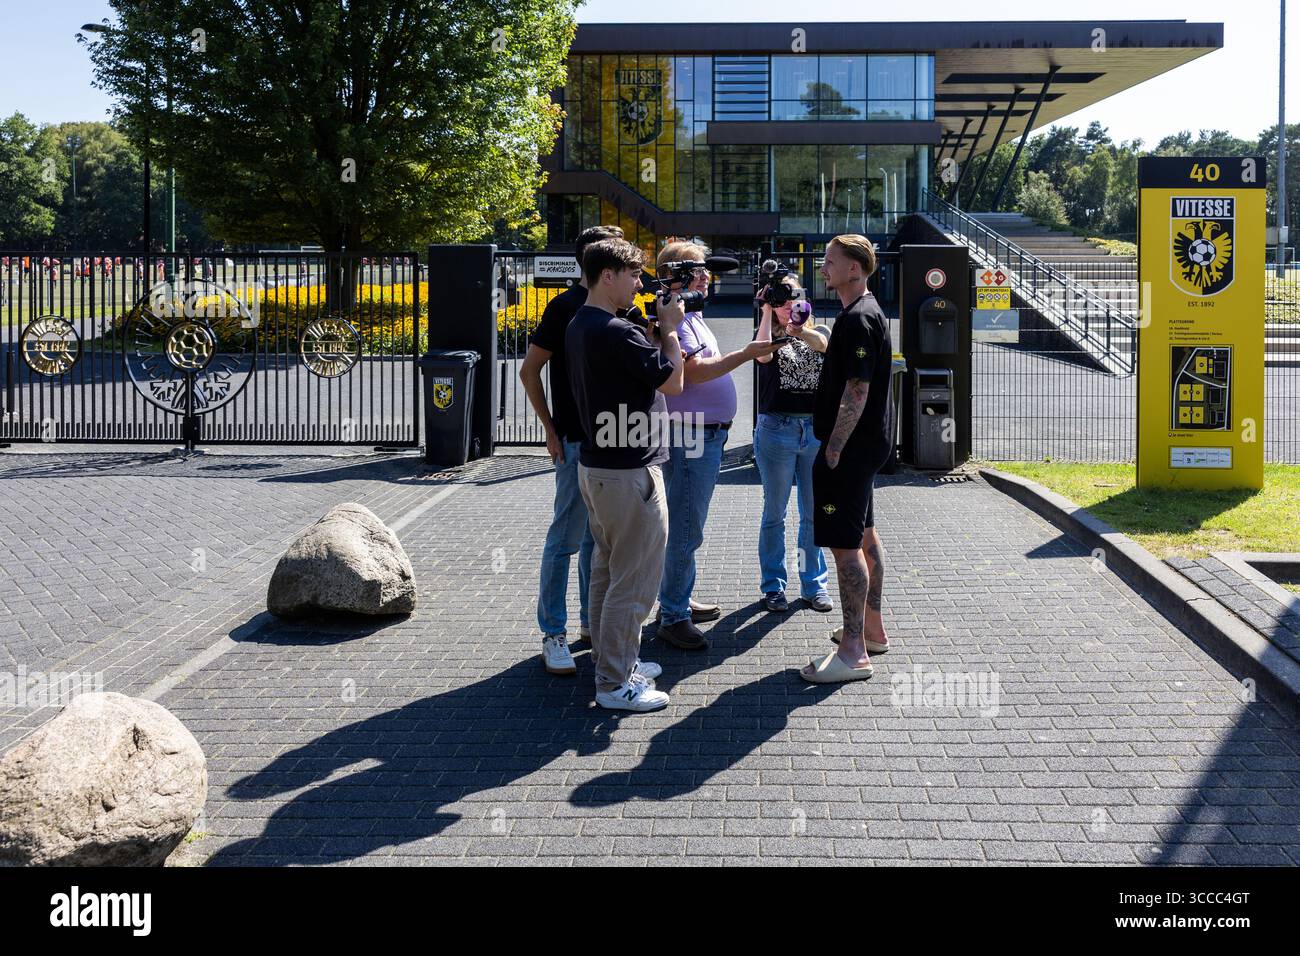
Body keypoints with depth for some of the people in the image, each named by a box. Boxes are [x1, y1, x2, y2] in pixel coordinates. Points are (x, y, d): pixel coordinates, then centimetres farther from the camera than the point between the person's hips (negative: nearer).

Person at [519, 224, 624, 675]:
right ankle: (553, 634, 5)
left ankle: (592, 620, 26)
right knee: (566, 538, -2)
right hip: (578, 441, -7)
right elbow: (529, 370, -8)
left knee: (598, 537, 15)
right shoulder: (566, 307, -10)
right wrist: (551, 429, -10)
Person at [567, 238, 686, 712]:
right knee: (634, 579, -2)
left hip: (596, 464, 10)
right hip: (629, 471, -10)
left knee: (607, 568, 19)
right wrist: (669, 329, -3)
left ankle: (612, 660, 31)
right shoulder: (616, 333, -22)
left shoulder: (579, 327, 9)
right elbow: (672, 381, -14)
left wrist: (654, 332, 6)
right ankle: (615, 683, 5)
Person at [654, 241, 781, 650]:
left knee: (685, 525, 17)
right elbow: (693, 371, -24)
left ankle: (679, 601, 27)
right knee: (685, 529, -8)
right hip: (691, 433, -11)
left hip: (707, 432, 11)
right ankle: (673, 617, -3)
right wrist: (745, 354, -25)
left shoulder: (692, 317, 18)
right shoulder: (674, 318, -15)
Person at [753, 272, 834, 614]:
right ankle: (774, 586, 13)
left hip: (817, 429, 2)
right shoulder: (771, 335, 4)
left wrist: (798, 328, -35)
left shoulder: (819, 332, 10)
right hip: (776, 429, -2)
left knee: (814, 513, 7)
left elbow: (821, 343, -15)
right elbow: (763, 354, -20)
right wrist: (767, 311, -16)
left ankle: (814, 584, 18)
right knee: (774, 514, 5)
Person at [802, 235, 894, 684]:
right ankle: (873, 629, 30)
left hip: (849, 448, -11)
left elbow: (856, 392, -23)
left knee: (846, 544, -9)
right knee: (864, 537, 18)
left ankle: (853, 652, -7)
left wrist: (834, 449, -21)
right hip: (864, 445, 11)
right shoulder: (865, 313, 14)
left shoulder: (858, 319, -19)